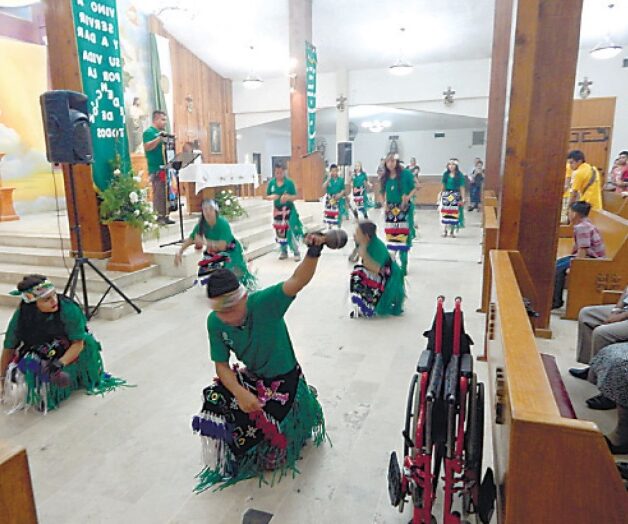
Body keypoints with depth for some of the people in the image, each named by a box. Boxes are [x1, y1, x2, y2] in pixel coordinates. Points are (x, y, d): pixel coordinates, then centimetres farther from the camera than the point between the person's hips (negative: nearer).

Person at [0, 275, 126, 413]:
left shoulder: (69, 310, -29)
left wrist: (60, 363, -35)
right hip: (37, 354, 2)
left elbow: (78, 344, -21)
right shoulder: (21, 316, -21)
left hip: (69, 353, -2)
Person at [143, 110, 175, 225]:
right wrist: (159, 138, -24)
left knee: (166, 193, 10)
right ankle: (159, 217, -5)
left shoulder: (162, 132, 20)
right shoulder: (149, 132, -5)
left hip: (165, 167, 9)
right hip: (156, 169, -9)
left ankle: (165, 216, 16)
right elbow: (147, 147, -18)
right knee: (158, 194, -9)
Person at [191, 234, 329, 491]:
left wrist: (313, 253, -66)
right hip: (251, 378, 4)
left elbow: (297, 282, -48)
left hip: (285, 380, -4)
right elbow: (221, 365, -10)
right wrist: (240, 393, -26)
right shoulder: (214, 322, -17)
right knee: (215, 401, -11)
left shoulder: (264, 303, -31)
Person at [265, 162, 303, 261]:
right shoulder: (271, 182, -1)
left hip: (289, 210, -3)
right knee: (280, 232, 10)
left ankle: (296, 252, 5)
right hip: (277, 210, 3)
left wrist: (288, 197, -28)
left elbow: (295, 197, -8)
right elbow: (267, 196, 5)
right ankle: (283, 252, 25)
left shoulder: (289, 182, -10)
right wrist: (272, 197, -17)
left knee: (291, 231, -8)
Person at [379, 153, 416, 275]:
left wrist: (408, 198, -21)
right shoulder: (385, 178, 5)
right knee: (391, 234, 7)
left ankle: (403, 266, 2)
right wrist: (385, 204, 4)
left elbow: (415, 188, -5)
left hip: (404, 208, -4)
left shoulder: (406, 174, -7)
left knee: (403, 235, -6)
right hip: (391, 209, 4)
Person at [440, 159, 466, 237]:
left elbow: (462, 188, -3)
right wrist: (441, 195, 12)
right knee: (445, 211, -4)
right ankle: (444, 230, 4)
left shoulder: (459, 175, -3)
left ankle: (452, 231, 12)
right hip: (446, 194, 2)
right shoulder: (445, 174, 5)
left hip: (455, 195, -2)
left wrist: (463, 199, -6)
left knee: (454, 212, 1)